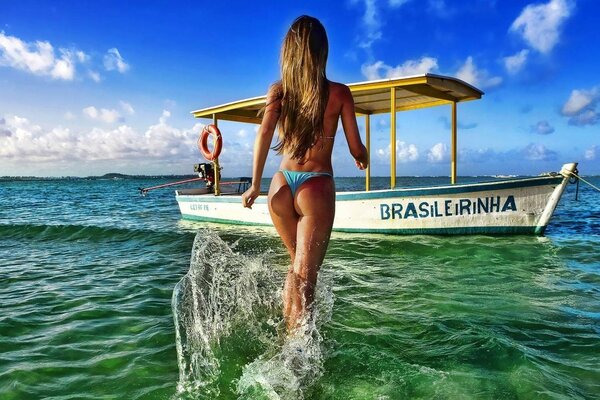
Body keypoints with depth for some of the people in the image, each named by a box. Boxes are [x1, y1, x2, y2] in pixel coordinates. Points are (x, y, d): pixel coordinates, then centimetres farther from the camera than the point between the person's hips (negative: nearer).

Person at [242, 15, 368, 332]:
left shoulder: (277, 90, 5)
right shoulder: (338, 93, -1)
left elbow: (264, 134, -10)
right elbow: (356, 150, 0)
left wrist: (255, 185, -8)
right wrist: (363, 160, 22)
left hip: (282, 186, 4)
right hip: (316, 188, -4)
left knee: (298, 265, 25)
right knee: (304, 276, 0)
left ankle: (288, 332, 33)